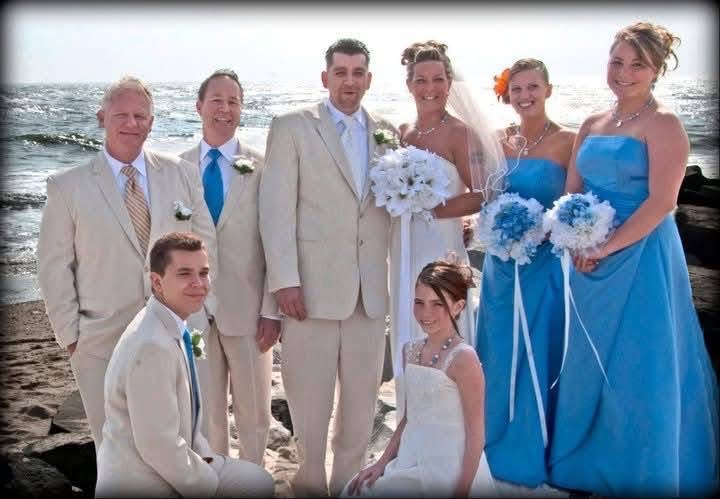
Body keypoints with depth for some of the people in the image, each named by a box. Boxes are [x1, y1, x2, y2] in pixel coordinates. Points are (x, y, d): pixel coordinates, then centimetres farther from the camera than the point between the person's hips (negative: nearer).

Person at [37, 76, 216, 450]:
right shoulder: (67, 187, -3)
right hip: (103, 344, -2)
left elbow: (205, 246, 8)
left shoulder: (181, 174, 3)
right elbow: (54, 268, 0)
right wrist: (70, 335, -2)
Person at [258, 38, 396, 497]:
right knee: (309, 396, 5)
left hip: (370, 288, 4)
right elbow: (277, 208, -6)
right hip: (312, 285, -4)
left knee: (362, 395, 13)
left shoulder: (388, 132, 11)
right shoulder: (292, 127, -1)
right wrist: (284, 279, -12)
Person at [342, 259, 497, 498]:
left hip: (447, 470, -6)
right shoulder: (410, 351, 5)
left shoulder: (463, 358, -16)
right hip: (409, 463, 6)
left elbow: (476, 436, -14)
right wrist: (382, 463, 8)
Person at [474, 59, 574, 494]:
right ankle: (497, 454, 31)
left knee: (534, 362, 4)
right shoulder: (500, 140, 8)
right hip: (501, 263, 5)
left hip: (544, 265, -5)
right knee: (496, 360, 13)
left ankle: (530, 462, 23)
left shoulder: (566, 141, -7)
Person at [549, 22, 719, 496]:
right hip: (592, 262, 7)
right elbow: (571, 195, 13)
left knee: (638, 369, 2)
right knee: (593, 365, 13)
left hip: (642, 258, -7)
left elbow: (661, 201, -16)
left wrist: (607, 248, -18)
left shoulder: (662, 123, -8)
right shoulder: (592, 125, 13)